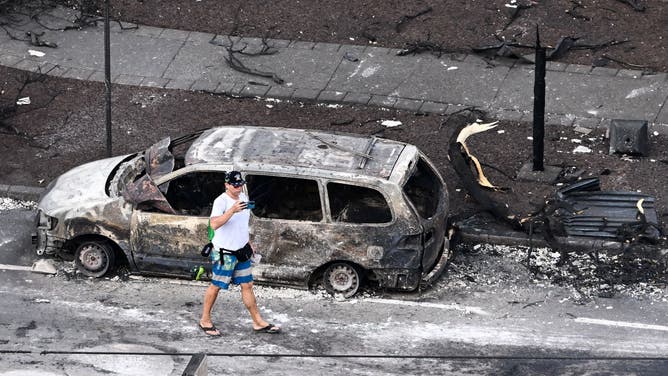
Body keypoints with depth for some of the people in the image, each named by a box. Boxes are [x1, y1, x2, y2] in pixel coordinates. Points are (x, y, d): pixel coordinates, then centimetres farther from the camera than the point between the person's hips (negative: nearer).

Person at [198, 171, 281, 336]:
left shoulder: (243, 197, 8)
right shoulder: (221, 201, -18)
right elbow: (214, 224, -32)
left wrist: (248, 242, 20)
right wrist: (232, 210, -41)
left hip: (241, 251, 7)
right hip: (224, 253, -7)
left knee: (247, 285, 9)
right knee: (216, 286, 3)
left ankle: (258, 323, 13)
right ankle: (205, 321, 16)